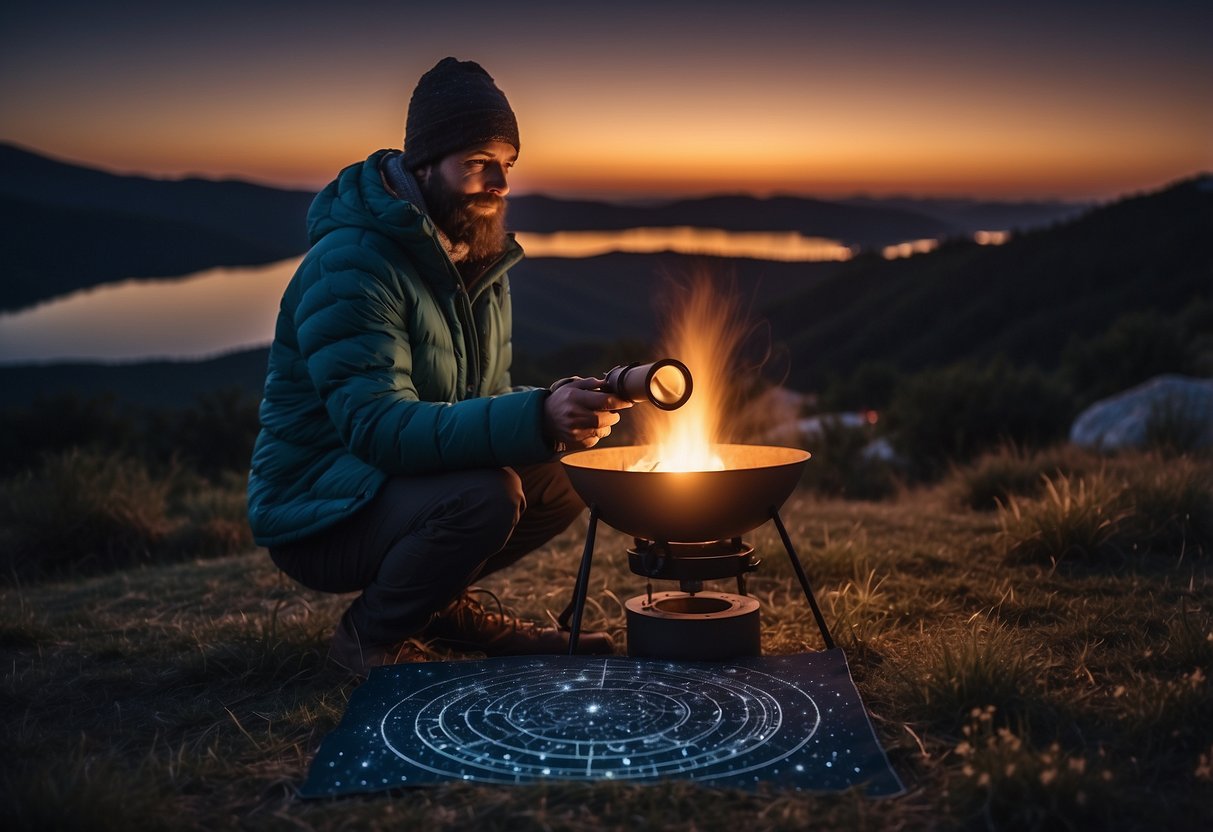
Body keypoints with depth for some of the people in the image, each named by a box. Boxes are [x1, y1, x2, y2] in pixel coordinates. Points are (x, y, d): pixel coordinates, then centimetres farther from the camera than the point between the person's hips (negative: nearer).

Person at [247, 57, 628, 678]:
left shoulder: (480, 258, 7)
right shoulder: (351, 264, -22)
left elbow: (489, 397, 9)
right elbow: (379, 425, -33)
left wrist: (568, 411, -14)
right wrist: (536, 420, -44)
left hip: (407, 484, 9)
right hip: (315, 517, -8)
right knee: (486, 496, -33)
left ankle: (442, 604, 11)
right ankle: (370, 634, -7)